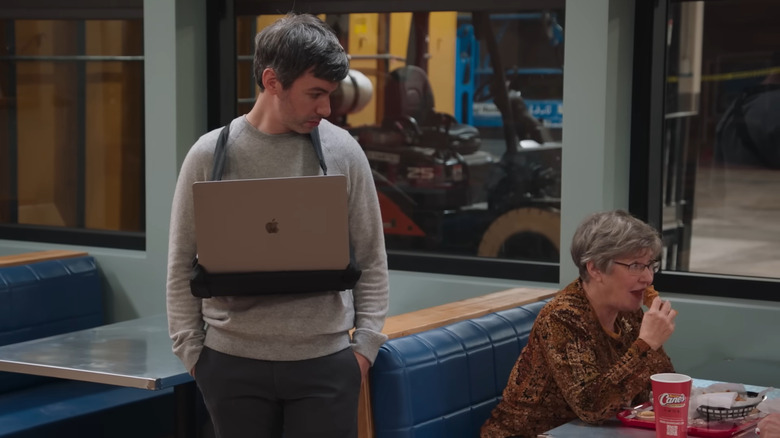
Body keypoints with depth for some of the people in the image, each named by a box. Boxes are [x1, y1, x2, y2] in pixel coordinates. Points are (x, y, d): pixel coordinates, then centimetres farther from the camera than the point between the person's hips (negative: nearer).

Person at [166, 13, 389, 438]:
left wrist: (365, 346, 0)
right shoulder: (210, 155, -2)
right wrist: (192, 352, 0)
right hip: (233, 363, 0)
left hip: (325, 361, 0)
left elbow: (371, 260, 6)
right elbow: (182, 264, 3)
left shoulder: (343, 151, 0)